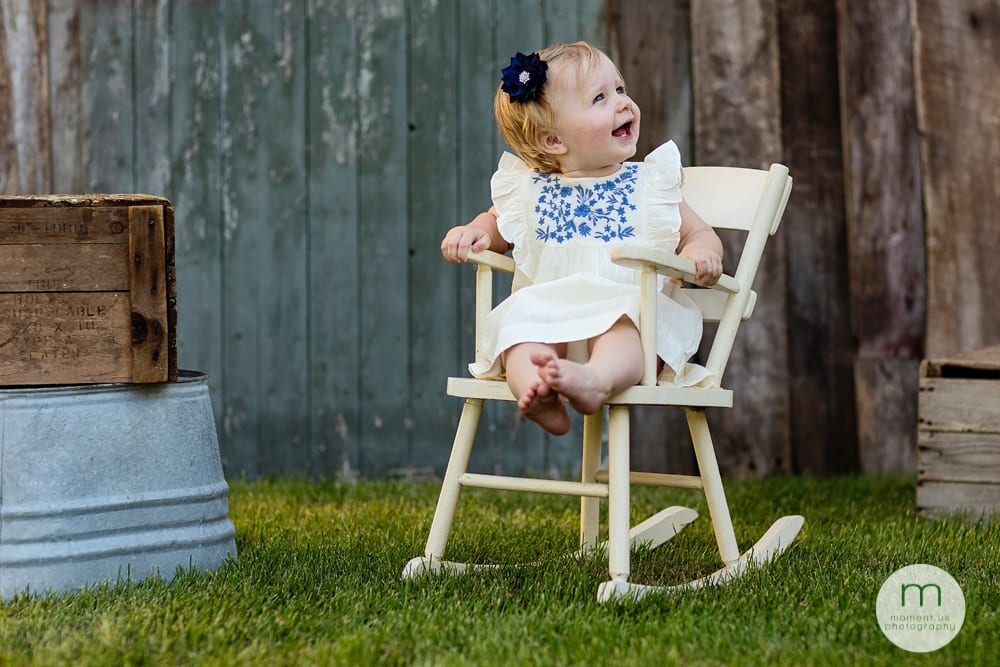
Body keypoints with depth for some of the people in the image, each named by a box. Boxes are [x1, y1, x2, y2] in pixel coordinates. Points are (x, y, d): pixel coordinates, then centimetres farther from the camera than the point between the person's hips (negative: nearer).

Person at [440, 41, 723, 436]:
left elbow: (699, 233, 17)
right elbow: (497, 223, 33)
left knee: (624, 323, -35)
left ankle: (597, 379, -64)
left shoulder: (649, 184, 11)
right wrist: (473, 232, 8)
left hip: (632, 306, -1)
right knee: (521, 319, -31)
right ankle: (533, 390, -58)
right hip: (547, 311, 1)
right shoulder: (528, 190, 13)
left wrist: (700, 255, -8)